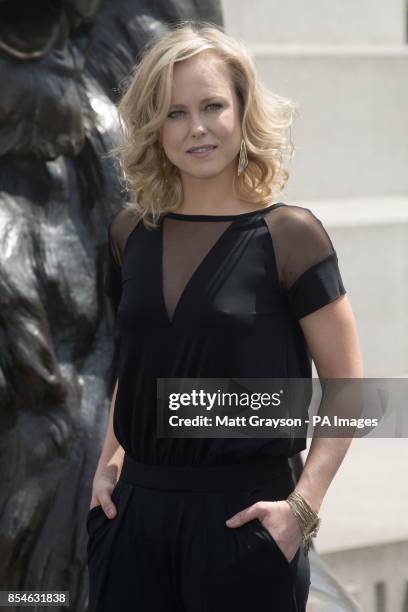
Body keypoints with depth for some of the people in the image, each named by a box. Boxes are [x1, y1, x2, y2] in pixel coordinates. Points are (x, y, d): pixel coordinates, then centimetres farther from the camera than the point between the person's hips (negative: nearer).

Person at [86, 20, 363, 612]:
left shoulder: (287, 234, -7)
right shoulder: (132, 232, 7)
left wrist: (302, 504, -15)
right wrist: (110, 462, 10)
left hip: (242, 514, -4)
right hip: (137, 510, 4)